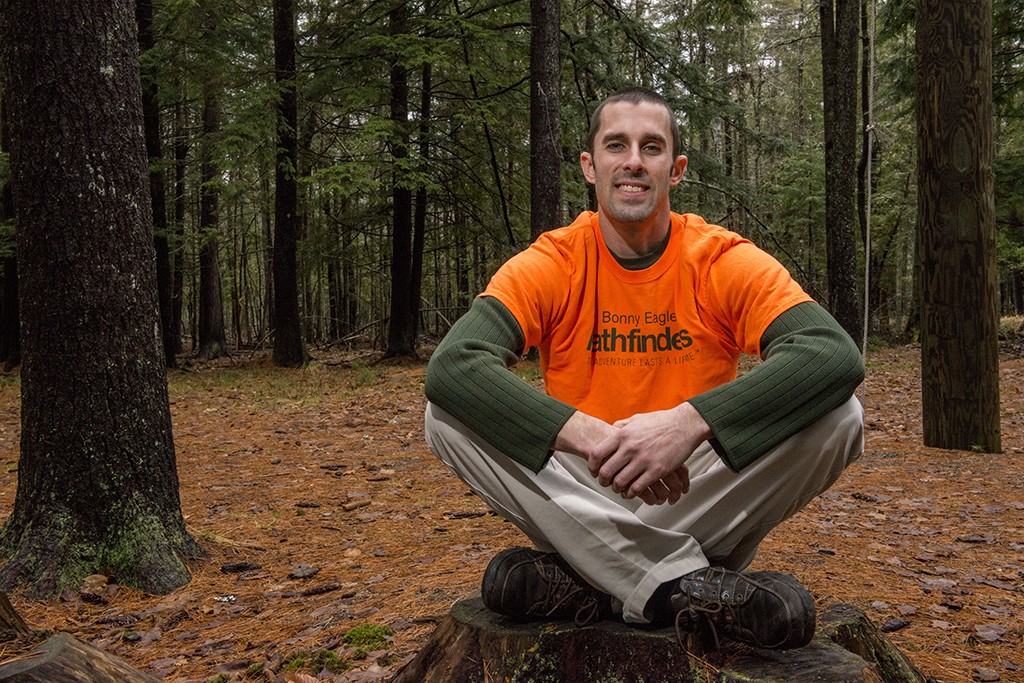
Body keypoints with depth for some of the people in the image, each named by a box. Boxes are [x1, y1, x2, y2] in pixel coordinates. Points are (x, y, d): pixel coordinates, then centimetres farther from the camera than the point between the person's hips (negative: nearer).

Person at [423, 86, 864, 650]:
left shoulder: (725, 262, -6)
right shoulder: (550, 265, -6)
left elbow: (836, 355, -24)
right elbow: (452, 364, -23)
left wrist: (689, 422, -38)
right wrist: (588, 436, -36)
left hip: (697, 495, 0)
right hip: (582, 504, 1)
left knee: (839, 416, -21)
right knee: (447, 415, -22)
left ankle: (589, 582, -23)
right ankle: (687, 586, -26)